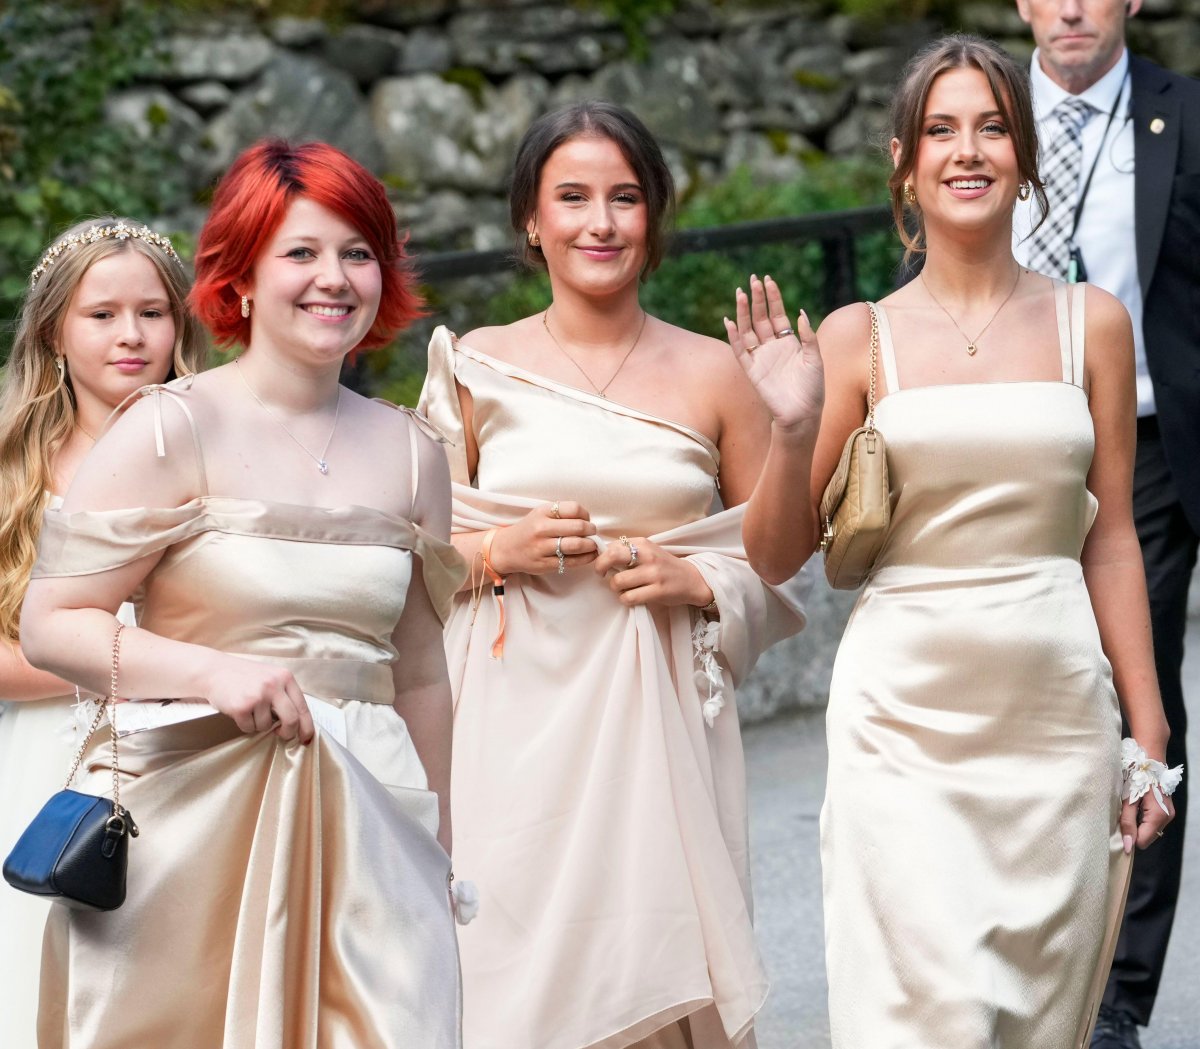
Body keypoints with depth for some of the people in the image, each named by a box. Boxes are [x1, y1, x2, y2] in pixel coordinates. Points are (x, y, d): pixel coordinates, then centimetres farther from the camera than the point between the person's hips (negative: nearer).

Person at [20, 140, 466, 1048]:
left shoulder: (410, 452, 11)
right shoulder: (176, 430, -4)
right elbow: (50, 624, -6)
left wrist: (440, 854, 20)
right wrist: (214, 673, -19)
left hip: (364, 829, 4)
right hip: (190, 827, -4)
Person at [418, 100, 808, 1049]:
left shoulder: (713, 375, 4)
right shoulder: (476, 368, 5)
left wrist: (698, 584, -7)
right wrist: (495, 553, -7)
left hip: (660, 723, 0)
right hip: (518, 721, 0)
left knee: (658, 972, -4)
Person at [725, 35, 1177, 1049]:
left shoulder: (1091, 322, 5)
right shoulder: (861, 335, 1)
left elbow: (1111, 542, 8)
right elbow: (777, 557, 4)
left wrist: (1147, 734, 5)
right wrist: (793, 432, -13)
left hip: (1057, 713, 2)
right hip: (907, 715, -2)